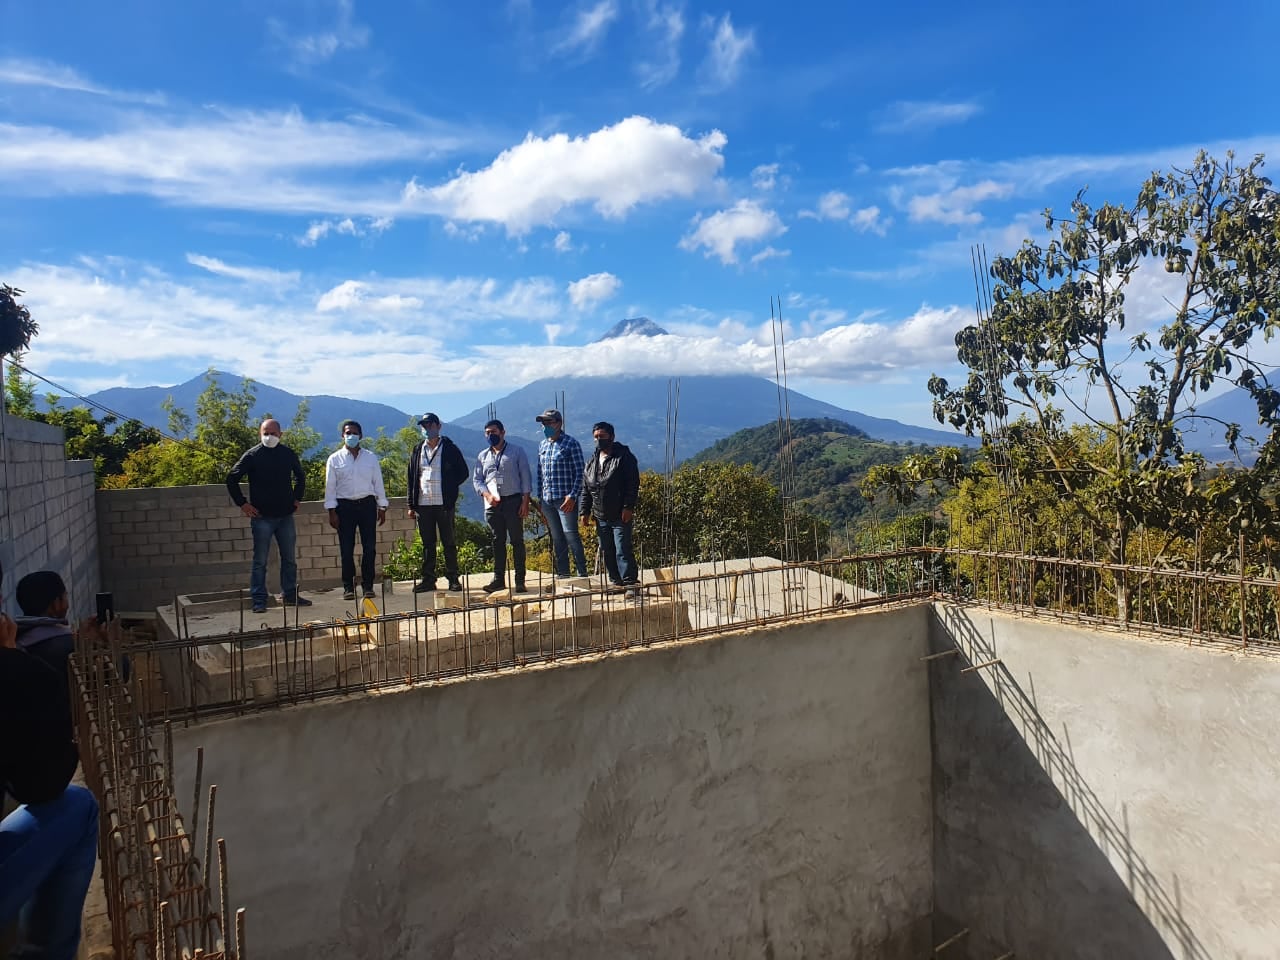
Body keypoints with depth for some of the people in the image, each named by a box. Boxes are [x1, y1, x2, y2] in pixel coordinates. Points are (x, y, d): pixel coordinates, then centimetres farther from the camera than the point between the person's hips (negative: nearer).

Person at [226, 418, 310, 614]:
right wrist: (242, 504, -3)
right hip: (262, 517, -4)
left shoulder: (288, 454, 6)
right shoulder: (252, 455, -4)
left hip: (285, 516, 4)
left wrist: (297, 498, 15)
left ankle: (289, 594, 22)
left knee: (289, 558, 10)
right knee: (260, 561, 0)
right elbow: (231, 480, 1)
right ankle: (258, 600, 6)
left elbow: (300, 476, 23)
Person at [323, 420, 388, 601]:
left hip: (367, 504, 1)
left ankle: (368, 585, 9)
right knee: (346, 549, 0)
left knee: (370, 547, 0)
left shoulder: (371, 457, 8)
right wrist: (332, 511, -3)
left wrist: (382, 507, 6)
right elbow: (330, 487, 4)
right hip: (344, 506, -1)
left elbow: (378, 483, 10)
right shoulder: (334, 459, 4)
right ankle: (348, 587, 8)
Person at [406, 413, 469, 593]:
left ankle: (453, 579, 9)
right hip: (423, 504, 3)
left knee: (448, 542, 2)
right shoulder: (417, 451, 12)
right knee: (427, 544, 7)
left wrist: (449, 488, -3)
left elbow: (463, 472, 5)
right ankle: (428, 579, 13)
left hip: (444, 504, -3)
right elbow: (412, 478, 12)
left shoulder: (450, 448, 1)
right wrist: (411, 505, 7)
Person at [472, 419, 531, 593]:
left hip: (513, 501, -3)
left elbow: (525, 478, 2)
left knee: (517, 541, -2)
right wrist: (487, 495, -6)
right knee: (498, 541, 6)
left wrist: (525, 501, -7)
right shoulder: (483, 456, 15)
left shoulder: (516, 452, 5)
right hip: (492, 503, 3)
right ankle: (498, 579, 11)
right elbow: (477, 479, 12)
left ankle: (520, 580, 2)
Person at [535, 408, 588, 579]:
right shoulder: (542, 445, 13)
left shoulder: (571, 444, -4)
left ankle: (582, 573, -3)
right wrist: (540, 498, 13)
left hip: (565, 499, -6)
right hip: (547, 500, 6)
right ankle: (562, 574, 17)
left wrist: (573, 496, -16)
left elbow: (579, 473, -7)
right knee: (557, 540, 10)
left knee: (570, 535, -10)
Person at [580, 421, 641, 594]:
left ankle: (630, 583, -5)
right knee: (607, 552, 10)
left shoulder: (624, 457, -5)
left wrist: (628, 507, -16)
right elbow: (586, 489, 17)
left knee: (623, 551, -10)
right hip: (601, 516, 6)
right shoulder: (592, 461, 14)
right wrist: (585, 511, 12)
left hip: (620, 516, -6)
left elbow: (633, 485, -10)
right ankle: (616, 582, 20)